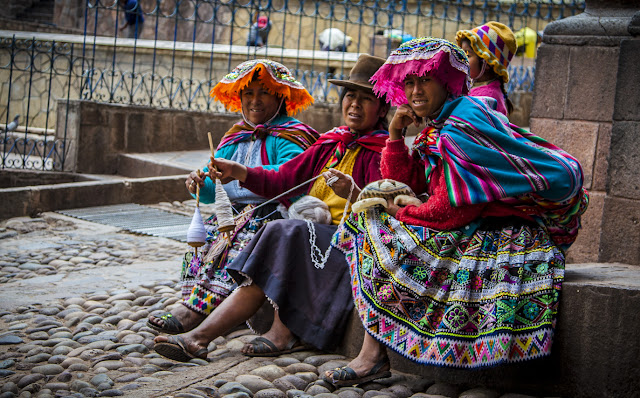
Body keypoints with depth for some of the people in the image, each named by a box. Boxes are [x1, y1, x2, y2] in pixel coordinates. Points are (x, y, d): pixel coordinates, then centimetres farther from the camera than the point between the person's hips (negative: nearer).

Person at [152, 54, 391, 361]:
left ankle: (283, 333, -22)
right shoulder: (329, 145, 20)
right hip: (314, 235, 6)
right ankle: (200, 336, -28)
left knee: (285, 232, -28)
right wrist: (240, 173, 0)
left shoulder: (383, 152, -2)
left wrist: (353, 193, -34)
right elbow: (281, 180, 14)